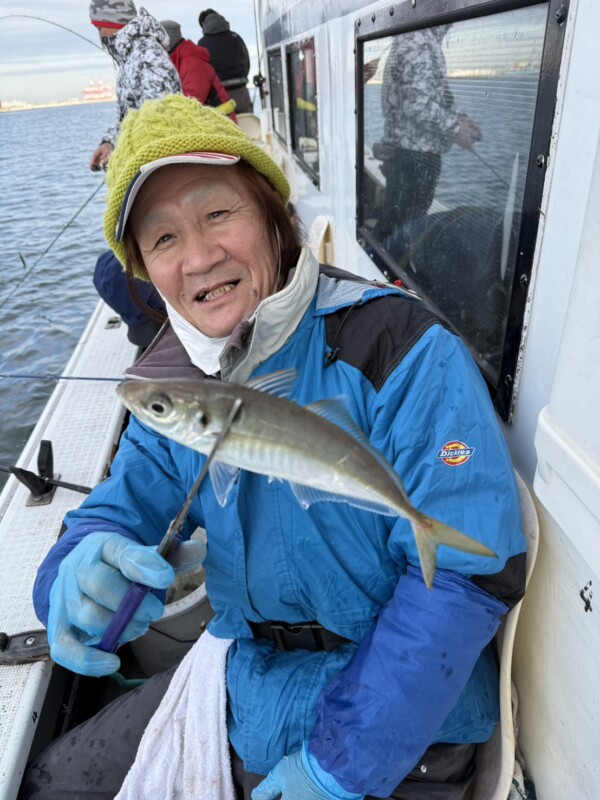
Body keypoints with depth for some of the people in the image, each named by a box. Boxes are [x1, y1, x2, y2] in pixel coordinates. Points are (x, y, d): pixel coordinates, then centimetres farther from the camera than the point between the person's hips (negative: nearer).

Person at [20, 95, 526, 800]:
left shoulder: (399, 351, -24)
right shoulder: (175, 384, -3)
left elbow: (470, 572, -24)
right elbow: (121, 509, -1)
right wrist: (84, 566, -27)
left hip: (398, 726, -4)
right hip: (243, 683, 6)